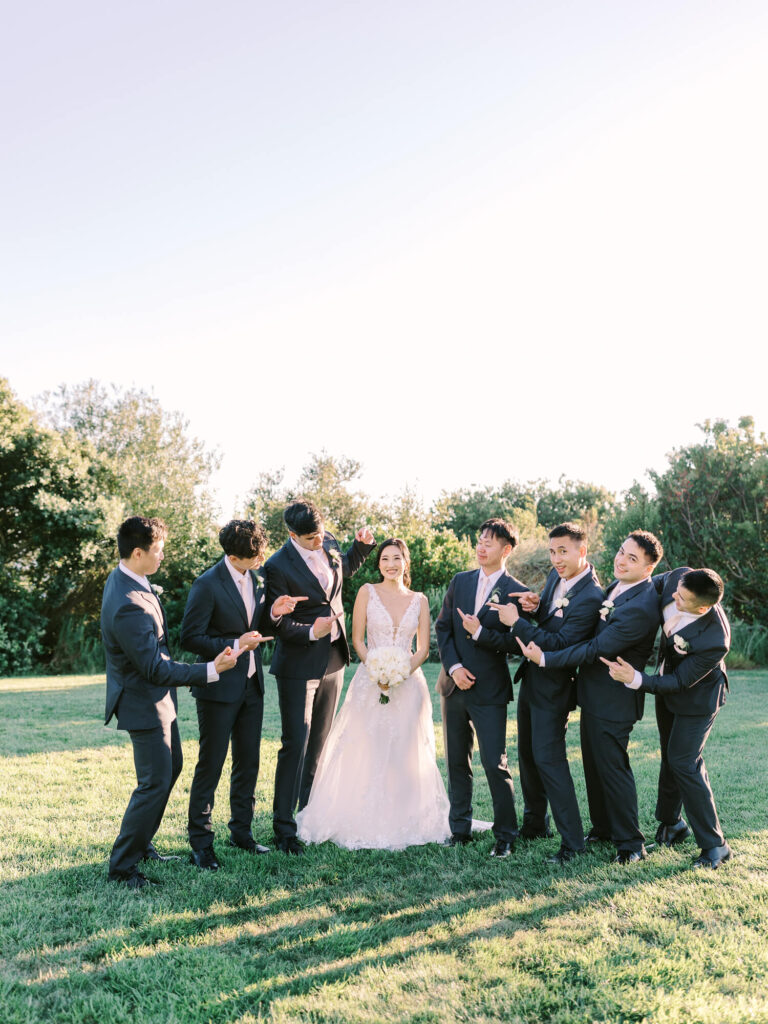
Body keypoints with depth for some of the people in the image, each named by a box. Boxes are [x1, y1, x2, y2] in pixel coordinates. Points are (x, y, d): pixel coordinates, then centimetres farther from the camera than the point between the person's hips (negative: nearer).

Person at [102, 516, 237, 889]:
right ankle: (122, 865, 16)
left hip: (155, 698, 11)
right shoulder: (129, 605, -33)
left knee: (171, 766, 23)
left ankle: (140, 842, 38)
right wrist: (211, 670, -23)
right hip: (145, 704, -11)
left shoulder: (121, 578, -1)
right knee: (155, 783, 0)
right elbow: (156, 669, -28)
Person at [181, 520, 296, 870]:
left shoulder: (256, 578, 6)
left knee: (248, 762, 14)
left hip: (251, 686, 7)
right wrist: (234, 645, -21)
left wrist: (273, 612, -5)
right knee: (210, 766, 3)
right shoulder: (207, 585, -16)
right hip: (219, 688, -7)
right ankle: (200, 841, 16)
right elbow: (190, 638, -15)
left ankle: (241, 831, 29)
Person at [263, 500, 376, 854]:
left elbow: (345, 567, 23)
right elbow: (279, 625, -17)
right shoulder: (278, 567, -20)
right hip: (298, 666, -7)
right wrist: (311, 632, -33)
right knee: (295, 745, -4)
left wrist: (362, 545, 6)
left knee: (318, 744, 16)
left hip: (333, 660, 7)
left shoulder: (328, 545, 0)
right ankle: (284, 827, 7)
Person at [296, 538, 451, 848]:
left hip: (408, 682, 2)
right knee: (366, 752, -2)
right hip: (371, 680, -2)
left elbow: (423, 648, 6)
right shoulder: (367, 592, 2)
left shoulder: (419, 600, 8)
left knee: (405, 753, 5)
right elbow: (357, 639, 0)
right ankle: (363, 823, 10)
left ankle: (403, 821, 17)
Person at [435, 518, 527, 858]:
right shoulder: (460, 581, 7)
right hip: (454, 685, 5)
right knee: (456, 762, 13)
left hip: (489, 690, -5)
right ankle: (460, 829, 26)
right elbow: (442, 627, 6)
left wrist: (480, 631, -20)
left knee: (495, 765, -3)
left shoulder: (516, 592, -6)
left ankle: (506, 836, 12)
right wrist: (453, 667, -6)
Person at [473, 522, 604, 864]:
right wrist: (535, 606, -9)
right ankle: (535, 823, 34)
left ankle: (572, 841, 3)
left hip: (553, 686, -9)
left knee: (548, 757, -8)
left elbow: (558, 644, -27)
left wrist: (516, 622, -25)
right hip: (531, 678, 9)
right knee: (527, 753, 17)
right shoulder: (556, 576, 3)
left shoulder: (590, 598, -24)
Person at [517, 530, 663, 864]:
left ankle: (630, 842, 18)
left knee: (611, 766, 1)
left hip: (613, 699, -9)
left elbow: (597, 649, -26)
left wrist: (545, 659, -22)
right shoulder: (619, 585, 4)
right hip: (595, 693, 9)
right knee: (594, 763, 20)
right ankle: (603, 827, 36)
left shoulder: (641, 607, -27)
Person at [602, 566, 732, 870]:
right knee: (671, 757, 19)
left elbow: (680, 682, -30)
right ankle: (670, 823, 38)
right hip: (668, 679, 7)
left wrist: (636, 680, -39)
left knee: (684, 762, -8)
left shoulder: (714, 641, -40)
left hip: (696, 697, -7)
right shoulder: (677, 578, -24)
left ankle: (714, 845, 7)